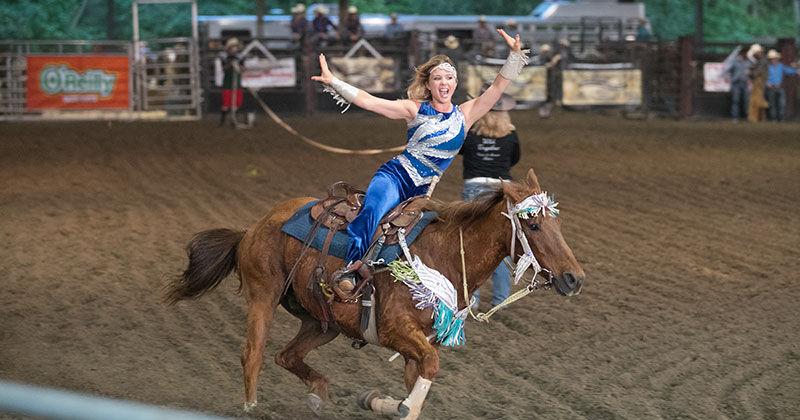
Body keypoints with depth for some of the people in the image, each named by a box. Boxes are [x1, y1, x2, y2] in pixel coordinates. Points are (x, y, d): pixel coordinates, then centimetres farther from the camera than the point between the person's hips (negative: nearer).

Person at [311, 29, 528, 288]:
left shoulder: (465, 115, 11)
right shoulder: (414, 109, 5)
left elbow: (498, 87, 5)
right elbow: (366, 101, -1)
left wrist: (515, 54, -6)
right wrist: (332, 82, -9)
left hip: (421, 191, 5)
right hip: (395, 175, -5)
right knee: (373, 210, -32)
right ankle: (351, 266, -43)